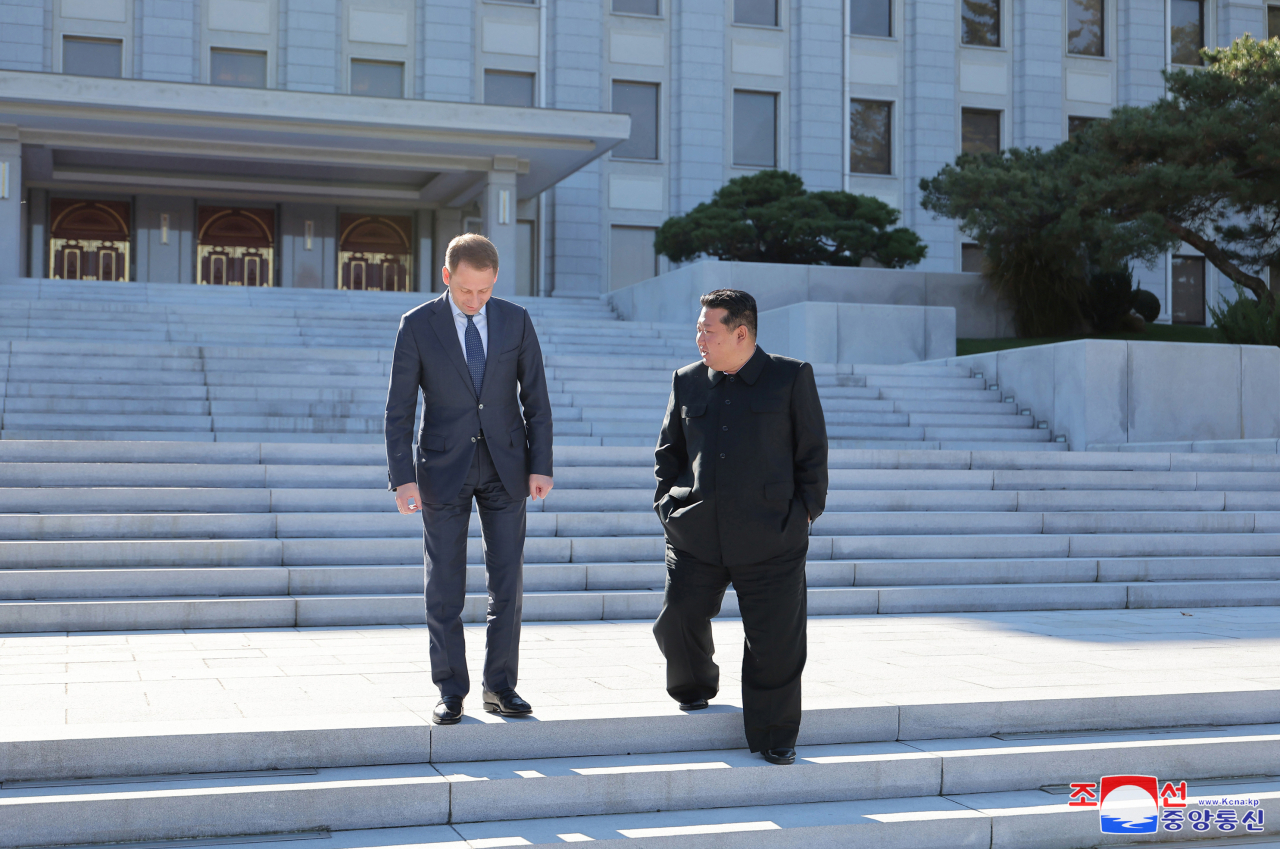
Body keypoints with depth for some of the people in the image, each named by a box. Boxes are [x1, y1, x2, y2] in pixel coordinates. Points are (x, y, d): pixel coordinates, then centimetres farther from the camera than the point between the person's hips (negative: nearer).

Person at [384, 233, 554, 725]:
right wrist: (402, 478, -13)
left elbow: (535, 397, 3)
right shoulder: (417, 326, -6)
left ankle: (500, 688, 14)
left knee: (507, 584, 2)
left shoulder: (516, 320, -1)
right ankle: (451, 692, 12)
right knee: (444, 588, 1)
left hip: (505, 466, 2)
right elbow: (399, 408, -6)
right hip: (444, 468, -1)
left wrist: (541, 465, -4)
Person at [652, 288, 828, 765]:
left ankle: (773, 737, 16)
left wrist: (804, 511, -1)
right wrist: (668, 503, 8)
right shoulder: (687, 381, 9)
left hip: (771, 541, -3)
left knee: (775, 638, 0)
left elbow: (813, 452, 4)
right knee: (677, 619, 2)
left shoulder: (791, 378, 0)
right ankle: (694, 688, 34)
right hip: (695, 535, 3)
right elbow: (668, 451, 18)